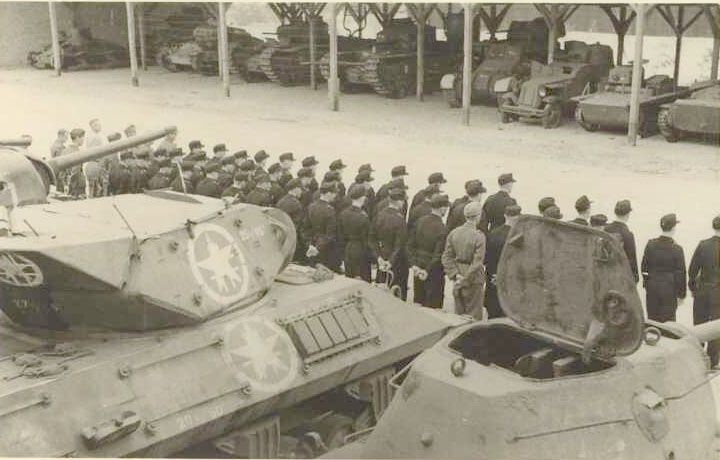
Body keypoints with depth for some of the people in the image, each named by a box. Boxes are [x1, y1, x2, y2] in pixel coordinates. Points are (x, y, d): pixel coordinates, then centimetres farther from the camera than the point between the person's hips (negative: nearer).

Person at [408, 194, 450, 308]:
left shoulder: (420, 221, -3)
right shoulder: (442, 229, -21)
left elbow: (410, 244, 0)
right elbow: (438, 255, -20)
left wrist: (413, 264, 0)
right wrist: (428, 271, -13)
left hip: (418, 269, 6)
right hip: (434, 272, -6)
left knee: (418, 303, 18)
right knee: (433, 306, 6)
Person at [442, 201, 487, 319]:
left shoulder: (453, 233, -2)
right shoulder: (479, 236, -17)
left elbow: (446, 257, -1)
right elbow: (477, 262, -20)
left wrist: (456, 275, -4)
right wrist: (465, 279, -13)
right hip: (473, 282, -5)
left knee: (459, 314, 17)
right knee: (473, 316, 6)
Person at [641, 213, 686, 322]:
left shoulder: (651, 244, -3)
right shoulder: (676, 249, -12)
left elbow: (644, 266, 4)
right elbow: (680, 273, -7)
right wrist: (681, 294, 3)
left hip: (652, 286, 4)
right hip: (669, 289, -4)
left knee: (652, 319, 13)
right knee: (667, 320, 4)